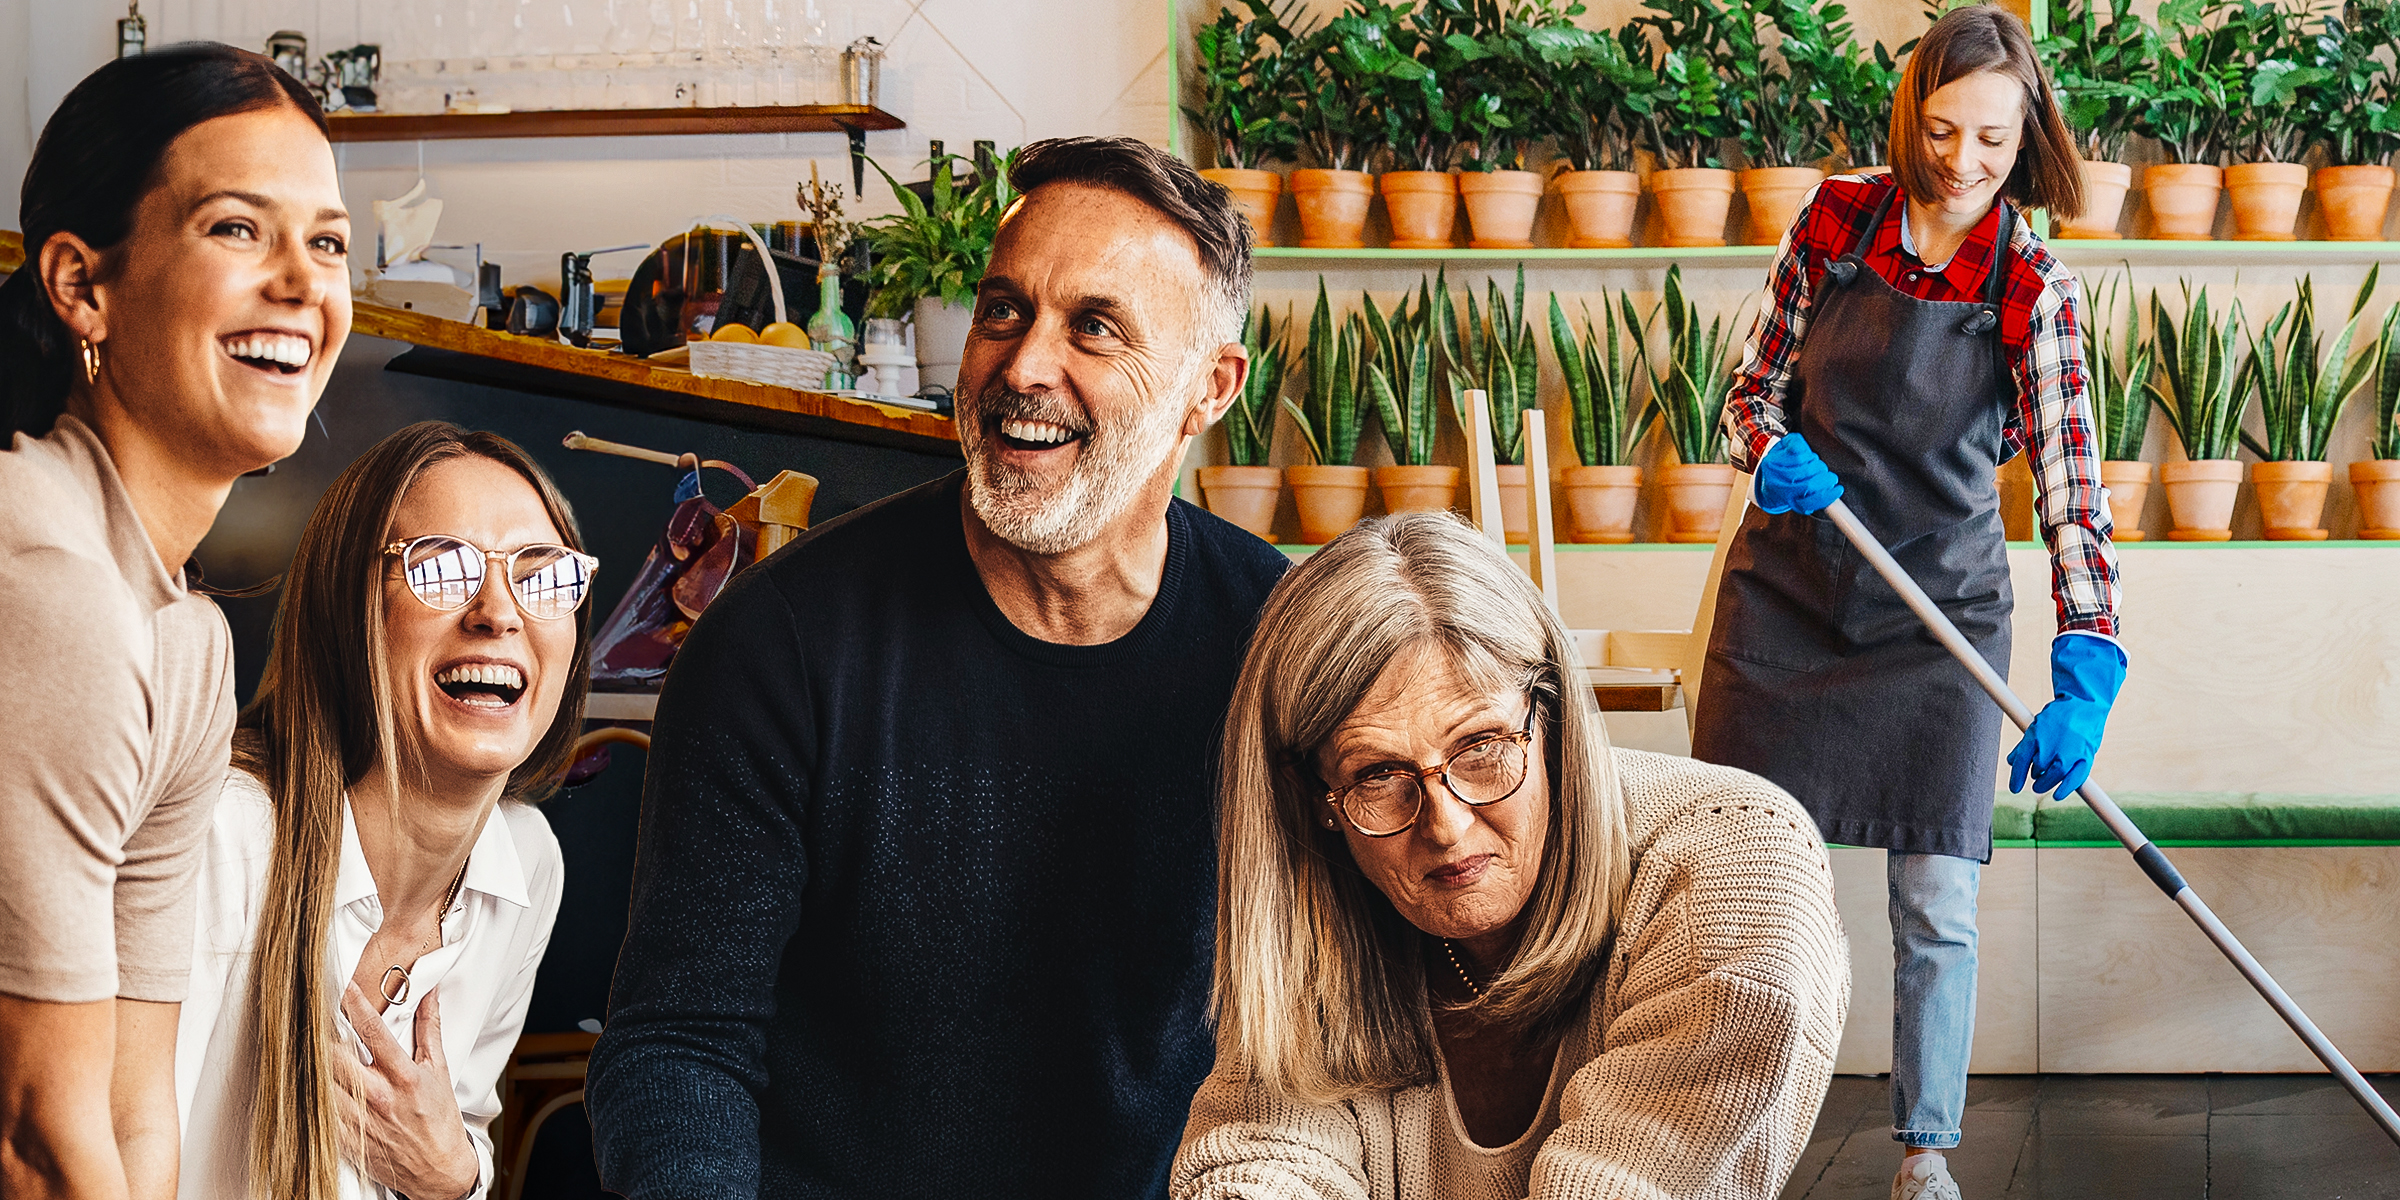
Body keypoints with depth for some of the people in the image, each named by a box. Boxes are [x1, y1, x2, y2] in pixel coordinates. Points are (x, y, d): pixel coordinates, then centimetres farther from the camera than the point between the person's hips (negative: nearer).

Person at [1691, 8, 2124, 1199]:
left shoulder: (2034, 288, -12)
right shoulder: (1835, 220, -5)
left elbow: (2070, 481, -20)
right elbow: (1754, 389, 5)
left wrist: (2084, 675, -33)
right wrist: (1773, 452, -20)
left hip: (1938, 611, -1)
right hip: (1786, 588, 2)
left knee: (1936, 905, -2)